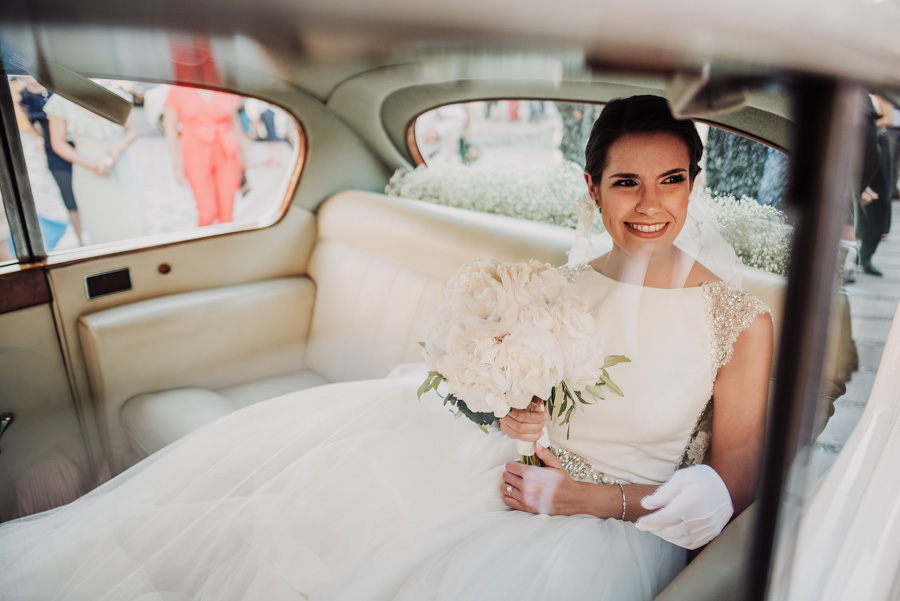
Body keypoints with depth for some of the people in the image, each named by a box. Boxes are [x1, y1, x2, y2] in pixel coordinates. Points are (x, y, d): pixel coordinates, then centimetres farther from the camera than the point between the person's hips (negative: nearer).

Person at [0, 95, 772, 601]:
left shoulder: (741, 321, -8)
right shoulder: (564, 286, 1)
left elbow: (731, 484, -5)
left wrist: (592, 498, -16)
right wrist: (511, 411, -12)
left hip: (623, 525, -2)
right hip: (529, 474, 3)